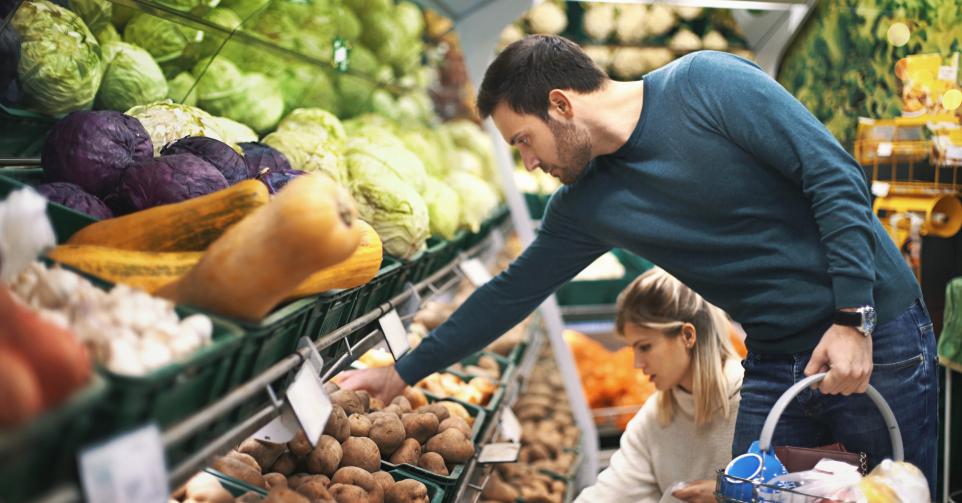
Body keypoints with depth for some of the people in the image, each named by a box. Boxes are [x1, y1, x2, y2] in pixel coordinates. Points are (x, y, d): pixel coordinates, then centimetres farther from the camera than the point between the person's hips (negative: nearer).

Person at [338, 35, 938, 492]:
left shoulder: (707, 82, -14)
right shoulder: (583, 205, 4)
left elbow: (835, 175, -16)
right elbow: (511, 293, 13)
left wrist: (854, 318, -19)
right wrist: (403, 372, 16)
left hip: (875, 336, -5)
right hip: (775, 359, 5)